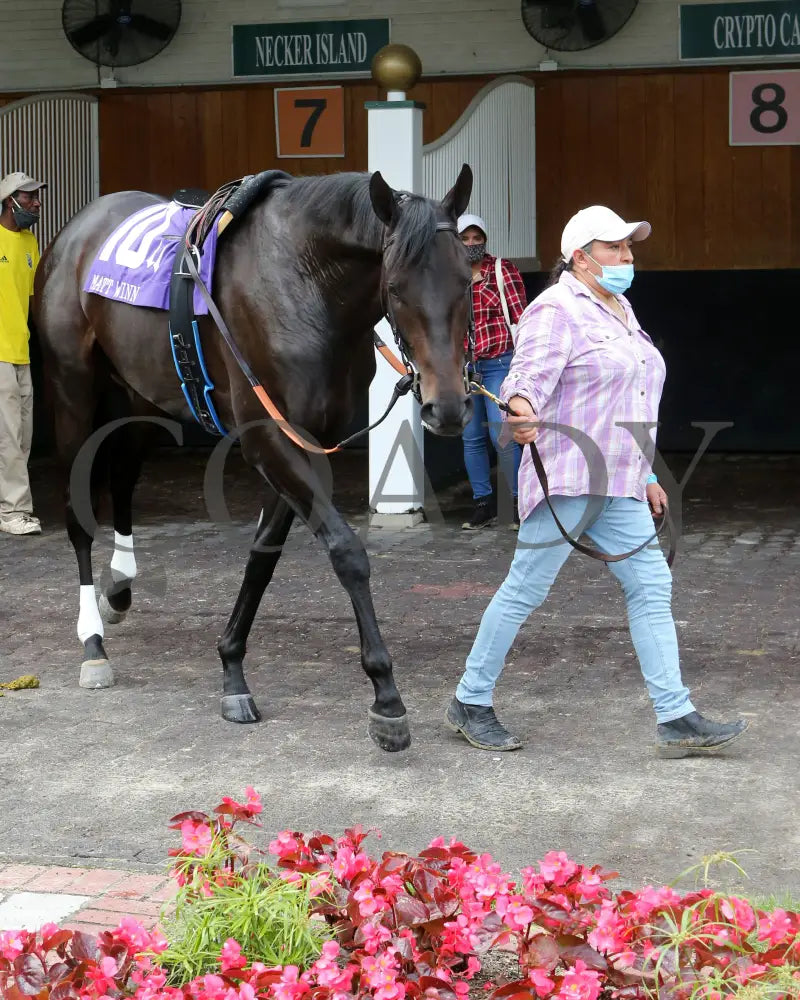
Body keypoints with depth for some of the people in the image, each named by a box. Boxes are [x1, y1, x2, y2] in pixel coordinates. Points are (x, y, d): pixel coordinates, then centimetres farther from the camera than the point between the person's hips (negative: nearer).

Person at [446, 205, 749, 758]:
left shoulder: (619, 310, 20)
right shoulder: (557, 310, -8)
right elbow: (531, 371, -23)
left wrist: (644, 476, 25)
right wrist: (523, 409, -46)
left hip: (617, 487, 9)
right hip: (567, 478, -9)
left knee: (652, 586, 1)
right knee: (525, 589, -3)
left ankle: (676, 719, 1)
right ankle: (470, 702, 11)